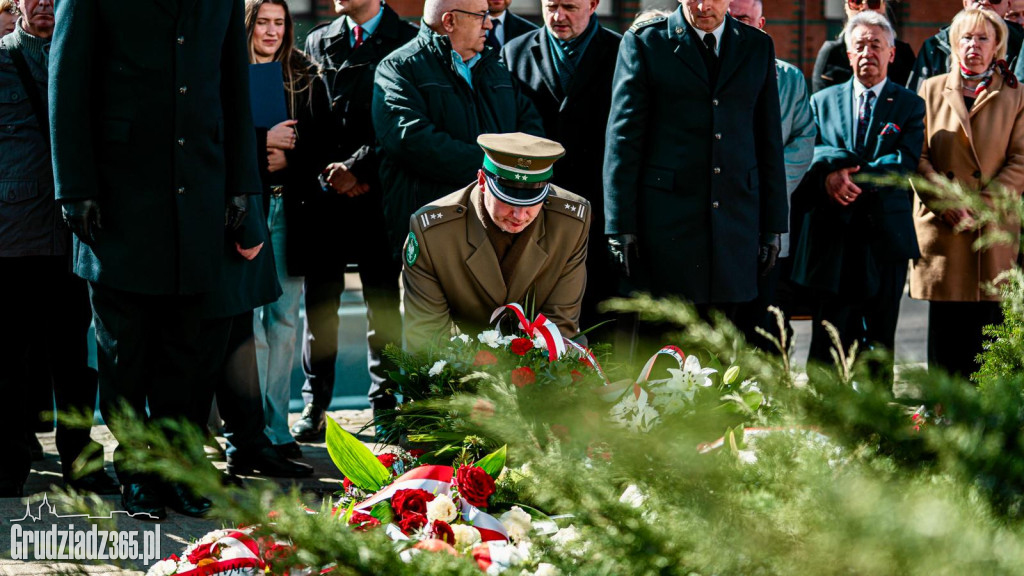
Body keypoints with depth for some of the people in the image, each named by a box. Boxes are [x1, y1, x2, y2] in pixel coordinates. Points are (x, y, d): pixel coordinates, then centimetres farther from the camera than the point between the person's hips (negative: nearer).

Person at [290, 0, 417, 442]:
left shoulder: (406, 41, 1)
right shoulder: (318, 43, 13)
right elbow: (307, 116, 9)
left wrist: (358, 167, -10)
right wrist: (330, 170, -4)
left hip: (378, 192, -3)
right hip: (326, 191, 3)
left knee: (384, 303, 1)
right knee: (319, 303, 4)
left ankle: (385, 405, 9)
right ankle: (315, 409, 9)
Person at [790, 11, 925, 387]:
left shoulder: (910, 106, 7)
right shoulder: (822, 101, 14)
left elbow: (905, 163, -7)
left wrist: (852, 175, -17)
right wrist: (828, 178, -19)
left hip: (885, 238, -1)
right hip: (832, 238, 1)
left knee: (880, 339, 4)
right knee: (828, 338, -3)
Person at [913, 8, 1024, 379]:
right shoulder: (931, 90, 11)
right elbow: (917, 156, 5)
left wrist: (984, 203, -11)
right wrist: (945, 201, -9)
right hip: (941, 226, 1)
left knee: (987, 326, -2)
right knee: (945, 327, 1)